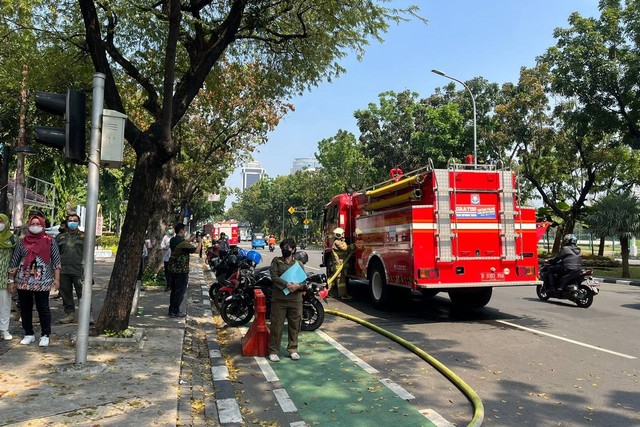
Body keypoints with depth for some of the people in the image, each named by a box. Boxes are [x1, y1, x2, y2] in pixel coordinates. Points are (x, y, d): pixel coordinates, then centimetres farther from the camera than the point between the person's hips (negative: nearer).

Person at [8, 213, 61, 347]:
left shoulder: (50, 241, 2)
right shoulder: (22, 242, 7)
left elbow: (56, 261, 1)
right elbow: (14, 262, 10)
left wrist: (56, 279, -5)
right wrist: (11, 280, 7)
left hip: (42, 282, -3)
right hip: (23, 281, 3)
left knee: (43, 308, -1)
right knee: (25, 308, 10)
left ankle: (45, 335, 8)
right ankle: (29, 334, 23)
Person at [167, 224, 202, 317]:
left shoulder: (173, 240, 5)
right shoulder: (182, 242, -22)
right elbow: (196, 250, -18)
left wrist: (194, 236, 17)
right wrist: (200, 241, -2)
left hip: (173, 269, 9)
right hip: (181, 270, -9)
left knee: (174, 290, 17)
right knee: (180, 291, 0)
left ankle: (171, 310, 23)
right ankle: (175, 311, 3)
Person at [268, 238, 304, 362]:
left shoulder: (298, 263, 12)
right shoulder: (276, 261, 6)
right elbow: (274, 277, -8)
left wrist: (297, 285, -16)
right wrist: (286, 284, -21)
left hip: (295, 299, 2)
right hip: (279, 299, -2)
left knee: (294, 325, 8)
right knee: (277, 325, 0)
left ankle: (293, 350, 22)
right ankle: (273, 351, 11)